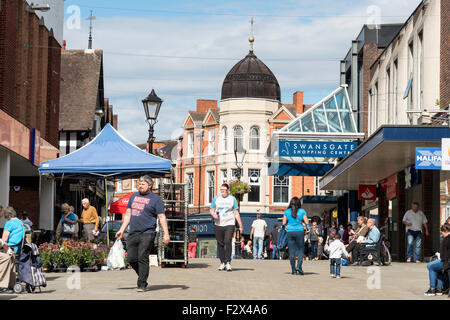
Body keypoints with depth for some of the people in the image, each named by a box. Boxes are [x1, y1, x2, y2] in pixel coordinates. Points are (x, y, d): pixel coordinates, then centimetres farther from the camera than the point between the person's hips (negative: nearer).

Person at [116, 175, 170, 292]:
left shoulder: (155, 199, 1)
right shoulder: (134, 196, 18)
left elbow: (162, 217, -4)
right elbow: (128, 214, 22)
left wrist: (166, 234, -12)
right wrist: (122, 230, 16)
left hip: (147, 234, -6)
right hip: (132, 233, 6)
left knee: (142, 258, -11)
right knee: (131, 258, 2)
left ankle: (142, 285, -6)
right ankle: (143, 277, 22)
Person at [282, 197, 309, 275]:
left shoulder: (287, 211, 2)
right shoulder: (302, 211, -2)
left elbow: (284, 223, 0)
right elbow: (307, 222, -4)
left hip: (290, 231, 1)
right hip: (299, 231, -1)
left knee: (292, 251, 5)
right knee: (300, 250, 8)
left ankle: (294, 270, 4)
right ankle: (299, 266, -12)